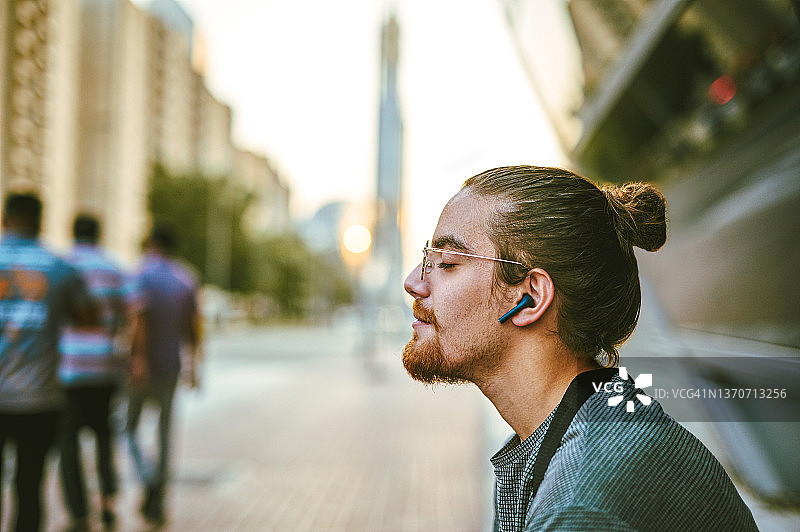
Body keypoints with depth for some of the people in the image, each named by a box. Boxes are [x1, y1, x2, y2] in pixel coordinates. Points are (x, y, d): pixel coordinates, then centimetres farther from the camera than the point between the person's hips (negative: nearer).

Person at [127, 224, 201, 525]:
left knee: (129, 427, 10)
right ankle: (157, 501, 11)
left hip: (142, 366, -4)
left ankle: (149, 476, -15)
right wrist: (192, 365, 14)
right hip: (171, 365, 4)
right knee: (164, 431, 10)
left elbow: (140, 317, -21)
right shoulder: (186, 279, 7)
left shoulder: (142, 275, -7)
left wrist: (139, 359, -25)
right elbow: (193, 326, 8)